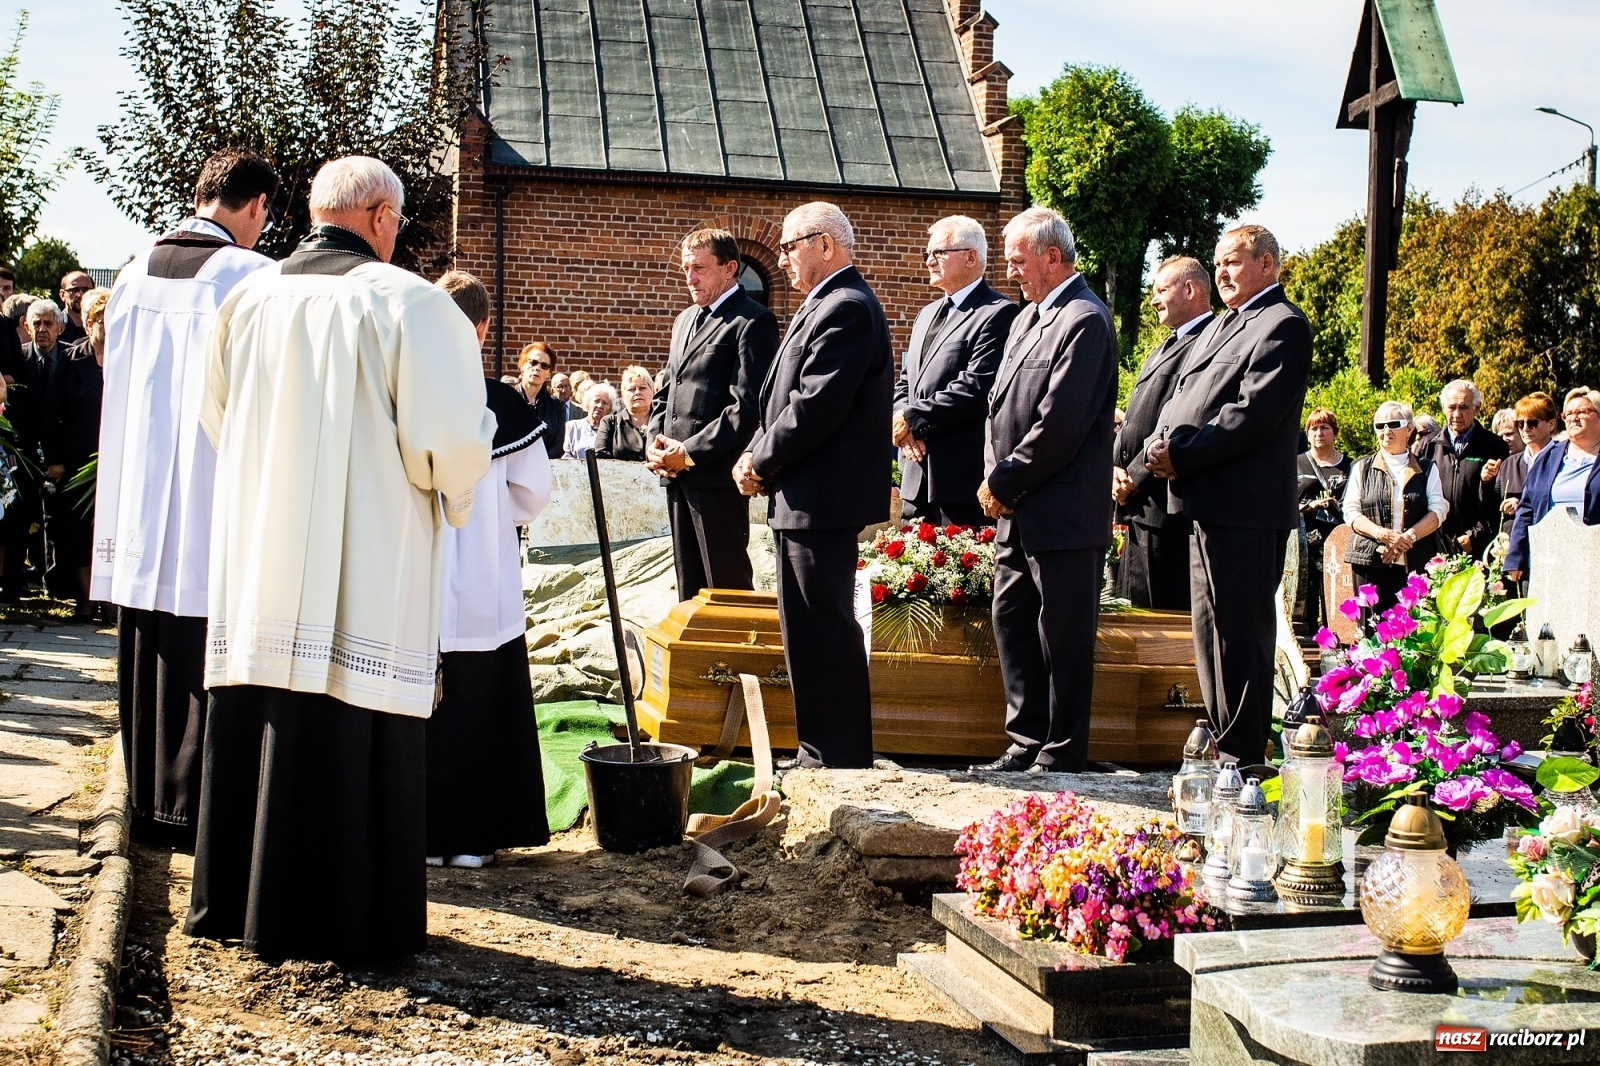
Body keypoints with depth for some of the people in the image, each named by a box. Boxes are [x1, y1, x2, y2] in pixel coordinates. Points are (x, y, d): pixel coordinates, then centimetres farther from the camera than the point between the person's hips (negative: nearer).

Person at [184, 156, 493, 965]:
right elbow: (450, 440, -15)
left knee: (257, 729, 14)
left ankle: (236, 899, 25)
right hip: (365, 573, -5)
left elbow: (216, 420, 15)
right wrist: (455, 484, 6)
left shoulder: (248, 300, 4)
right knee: (353, 737, 2)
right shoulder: (405, 300, -10)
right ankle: (341, 917, 9)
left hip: (256, 558, 5)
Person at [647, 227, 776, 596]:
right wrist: (655, 440, 5)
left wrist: (691, 452, -16)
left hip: (716, 474, -8)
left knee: (726, 587, -4)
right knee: (689, 586, 13)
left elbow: (747, 406, -16)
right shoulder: (686, 320, 20)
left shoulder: (752, 322, -8)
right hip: (676, 473, 8)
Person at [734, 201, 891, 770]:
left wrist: (761, 463, -10)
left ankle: (837, 761, 1)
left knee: (823, 634, -6)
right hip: (803, 500, 11)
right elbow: (788, 399, 19)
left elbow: (815, 407, -22)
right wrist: (757, 454, 4)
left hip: (821, 502, -11)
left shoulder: (847, 309, -15)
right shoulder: (827, 305, 18)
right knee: (810, 632, 15)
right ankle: (823, 753, 25)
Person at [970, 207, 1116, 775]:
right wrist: (995, 482, 3)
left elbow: (1059, 426, -20)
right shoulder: (1026, 318, 17)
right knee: (1013, 628, 14)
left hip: (1062, 517, -9)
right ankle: (1027, 745, 24)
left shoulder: (1084, 321, -13)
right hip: (1016, 514, 9)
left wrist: (1003, 483, -12)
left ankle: (1062, 756, 8)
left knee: (1063, 640, 0)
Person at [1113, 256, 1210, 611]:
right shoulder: (1162, 351, 23)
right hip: (1138, 509, 10)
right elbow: (1131, 421, 20)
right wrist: (1115, 467, 3)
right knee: (1137, 611, 13)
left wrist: (1134, 478, -14)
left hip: (1167, 512, -10)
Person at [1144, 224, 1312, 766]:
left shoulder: (1284, 326, -8)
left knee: (1240, 635, -5)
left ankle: (1242, 757, 0)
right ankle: (1221, 738, 25)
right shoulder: (1223, 324, 22)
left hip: (1245, 510, -10)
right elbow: (1181, 397, 19)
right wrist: (1160, 443, -1)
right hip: (1209, 505, 10)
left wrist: (1181, 455, -17)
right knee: (1210, 629, 15)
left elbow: (1251, 414, -19)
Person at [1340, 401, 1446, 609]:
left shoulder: (1426, 468, 14)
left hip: (1416, 563, 0)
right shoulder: (1362, 467, 14)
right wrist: (1382, 534, -12)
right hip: (1371, 561, 0)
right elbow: (1351, 512, 6)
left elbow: (1438, 510, 4)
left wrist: (1408, 537, -12)